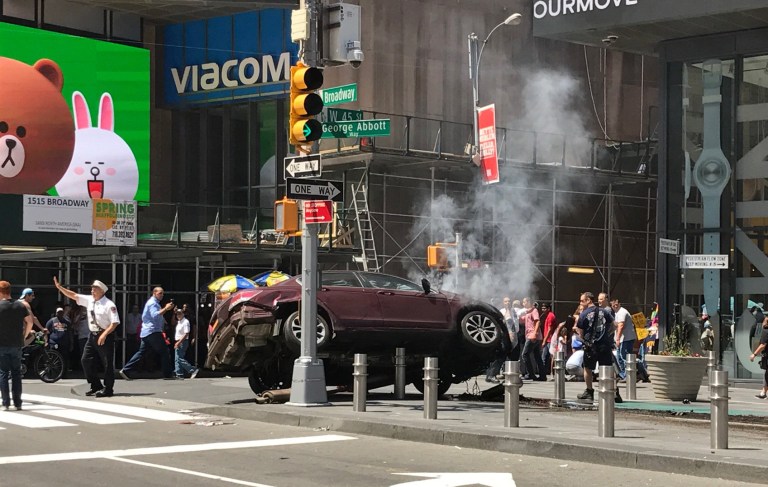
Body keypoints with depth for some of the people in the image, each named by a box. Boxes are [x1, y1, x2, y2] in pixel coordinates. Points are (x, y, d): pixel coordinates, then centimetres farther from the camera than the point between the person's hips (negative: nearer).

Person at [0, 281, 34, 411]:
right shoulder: (20, 306, 4)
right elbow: (29, 322, 1)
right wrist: (24, 336, 9)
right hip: (17, 345, 3)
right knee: (16, 373, 9)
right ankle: (17, 403, 6)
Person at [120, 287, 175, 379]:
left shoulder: (154, 302, 25)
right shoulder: (153, 303, -10)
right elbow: (155, 315, -25)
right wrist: (166, 309, -27)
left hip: (146, 333, 10)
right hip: (153, 331, -10)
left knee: (141, 352, 8)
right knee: (164, 352, -5)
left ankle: (125, 370, 1)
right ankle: (168, 374, -4)